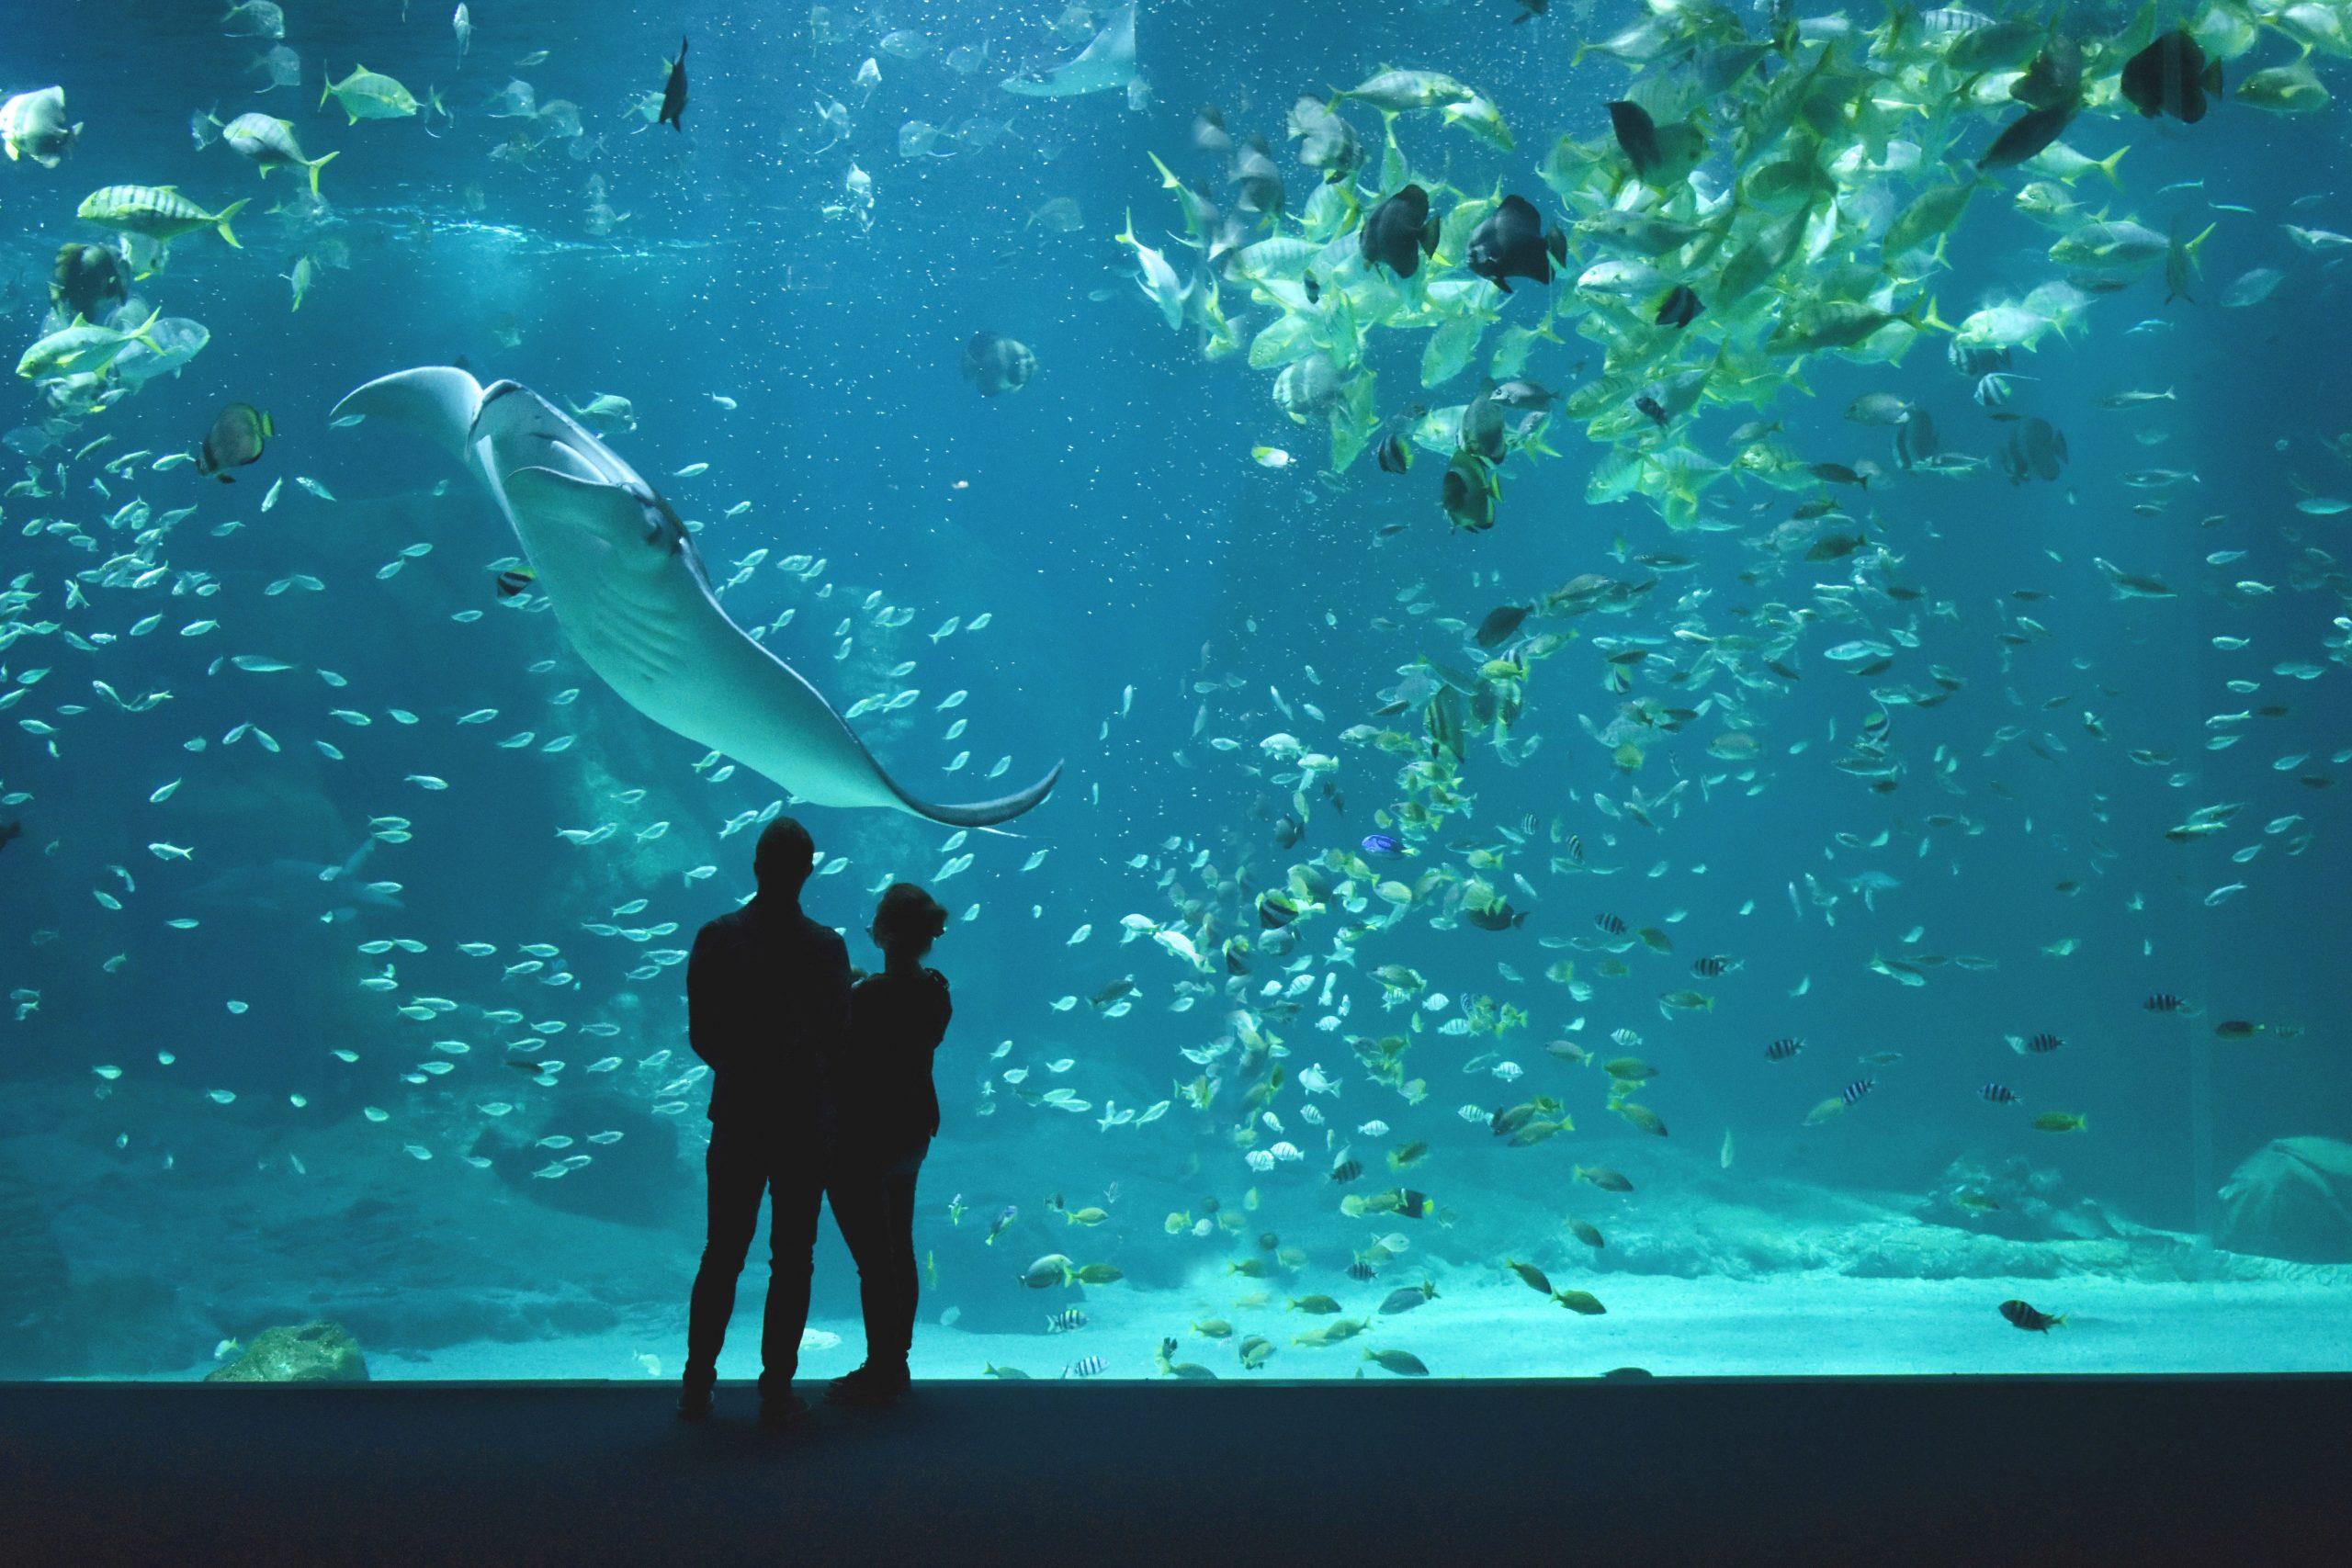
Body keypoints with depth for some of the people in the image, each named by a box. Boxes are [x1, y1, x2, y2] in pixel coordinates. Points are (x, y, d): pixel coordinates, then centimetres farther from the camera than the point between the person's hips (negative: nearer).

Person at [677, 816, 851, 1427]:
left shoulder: (716, 938, -5)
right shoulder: (826, 947, -8)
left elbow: (701, 1035, -2)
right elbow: (837, 1038, -3)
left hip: (737, 1118, 2)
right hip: (804, 1119, -1)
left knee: (721, 1255, 12)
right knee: (792, 1259, 7)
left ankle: (697, 1387, 16)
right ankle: (776, 1393, 8)